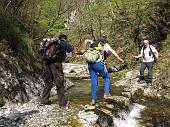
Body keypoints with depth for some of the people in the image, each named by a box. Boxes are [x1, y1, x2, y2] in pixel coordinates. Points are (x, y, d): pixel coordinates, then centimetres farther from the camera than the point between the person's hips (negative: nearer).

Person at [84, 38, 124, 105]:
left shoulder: (94, 43, 25)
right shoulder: (105, 45, 16)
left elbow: (86, 41, 11)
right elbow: (112, 51, 4)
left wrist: (85, 50, 19)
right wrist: (119, 59, 4)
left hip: (90, 64, 4)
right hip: (98, 63, -4)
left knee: (94, 82, 12)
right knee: (107, 77, 18)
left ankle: (93, 99, 10)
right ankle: (106, 93, 9)